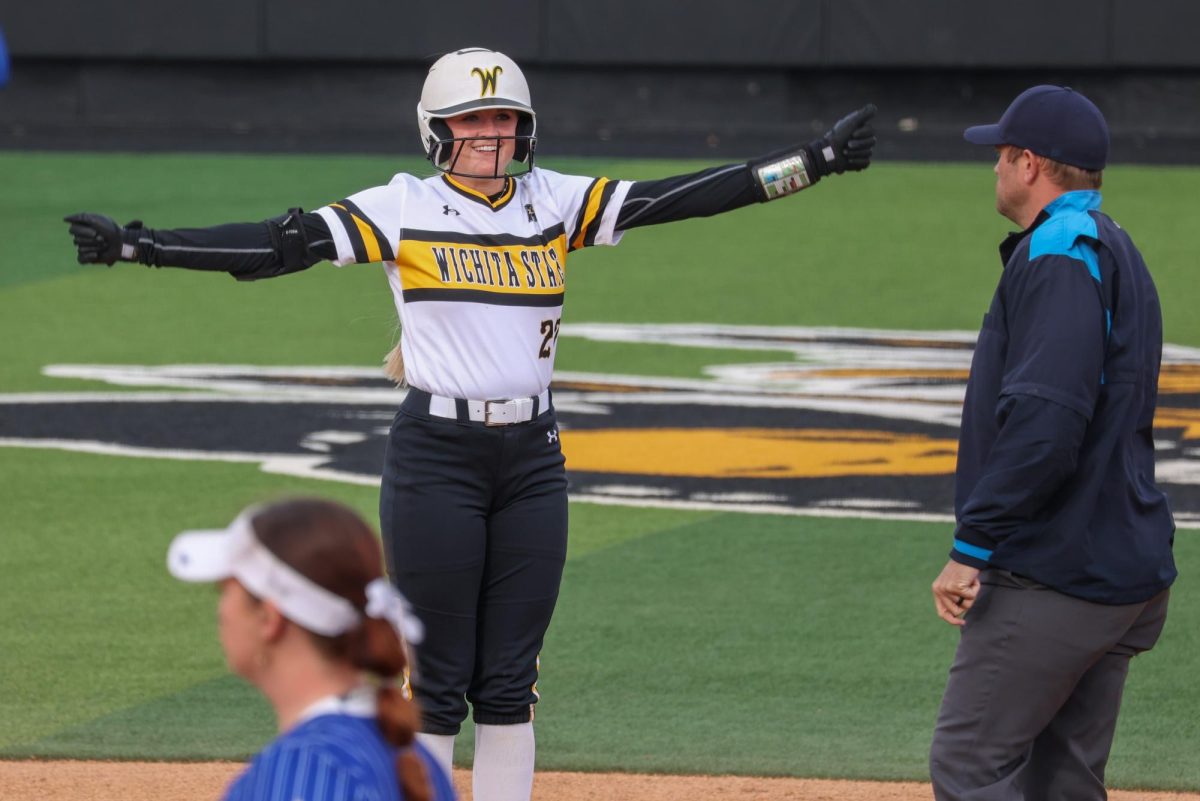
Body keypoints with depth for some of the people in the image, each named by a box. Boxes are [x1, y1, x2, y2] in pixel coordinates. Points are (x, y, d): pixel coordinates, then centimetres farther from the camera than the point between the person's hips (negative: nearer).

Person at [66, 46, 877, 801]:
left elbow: (677, 199, 2)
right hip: (436, 455, -3)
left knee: (511, 678, 8)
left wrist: (814, 162, -4)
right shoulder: (405, 208, -4)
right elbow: (285, 244, -12)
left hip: (533, 457, 4)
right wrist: (139, 244, -23)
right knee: (436, 678, 0)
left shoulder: (555, 202, 6)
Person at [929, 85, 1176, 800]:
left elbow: (1044, 419, -25)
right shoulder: (1114, 250, 21)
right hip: (1125, 569, 10)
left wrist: (974, 545, -22)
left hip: (1055, 579, -10)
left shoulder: (1061, 249, -13)